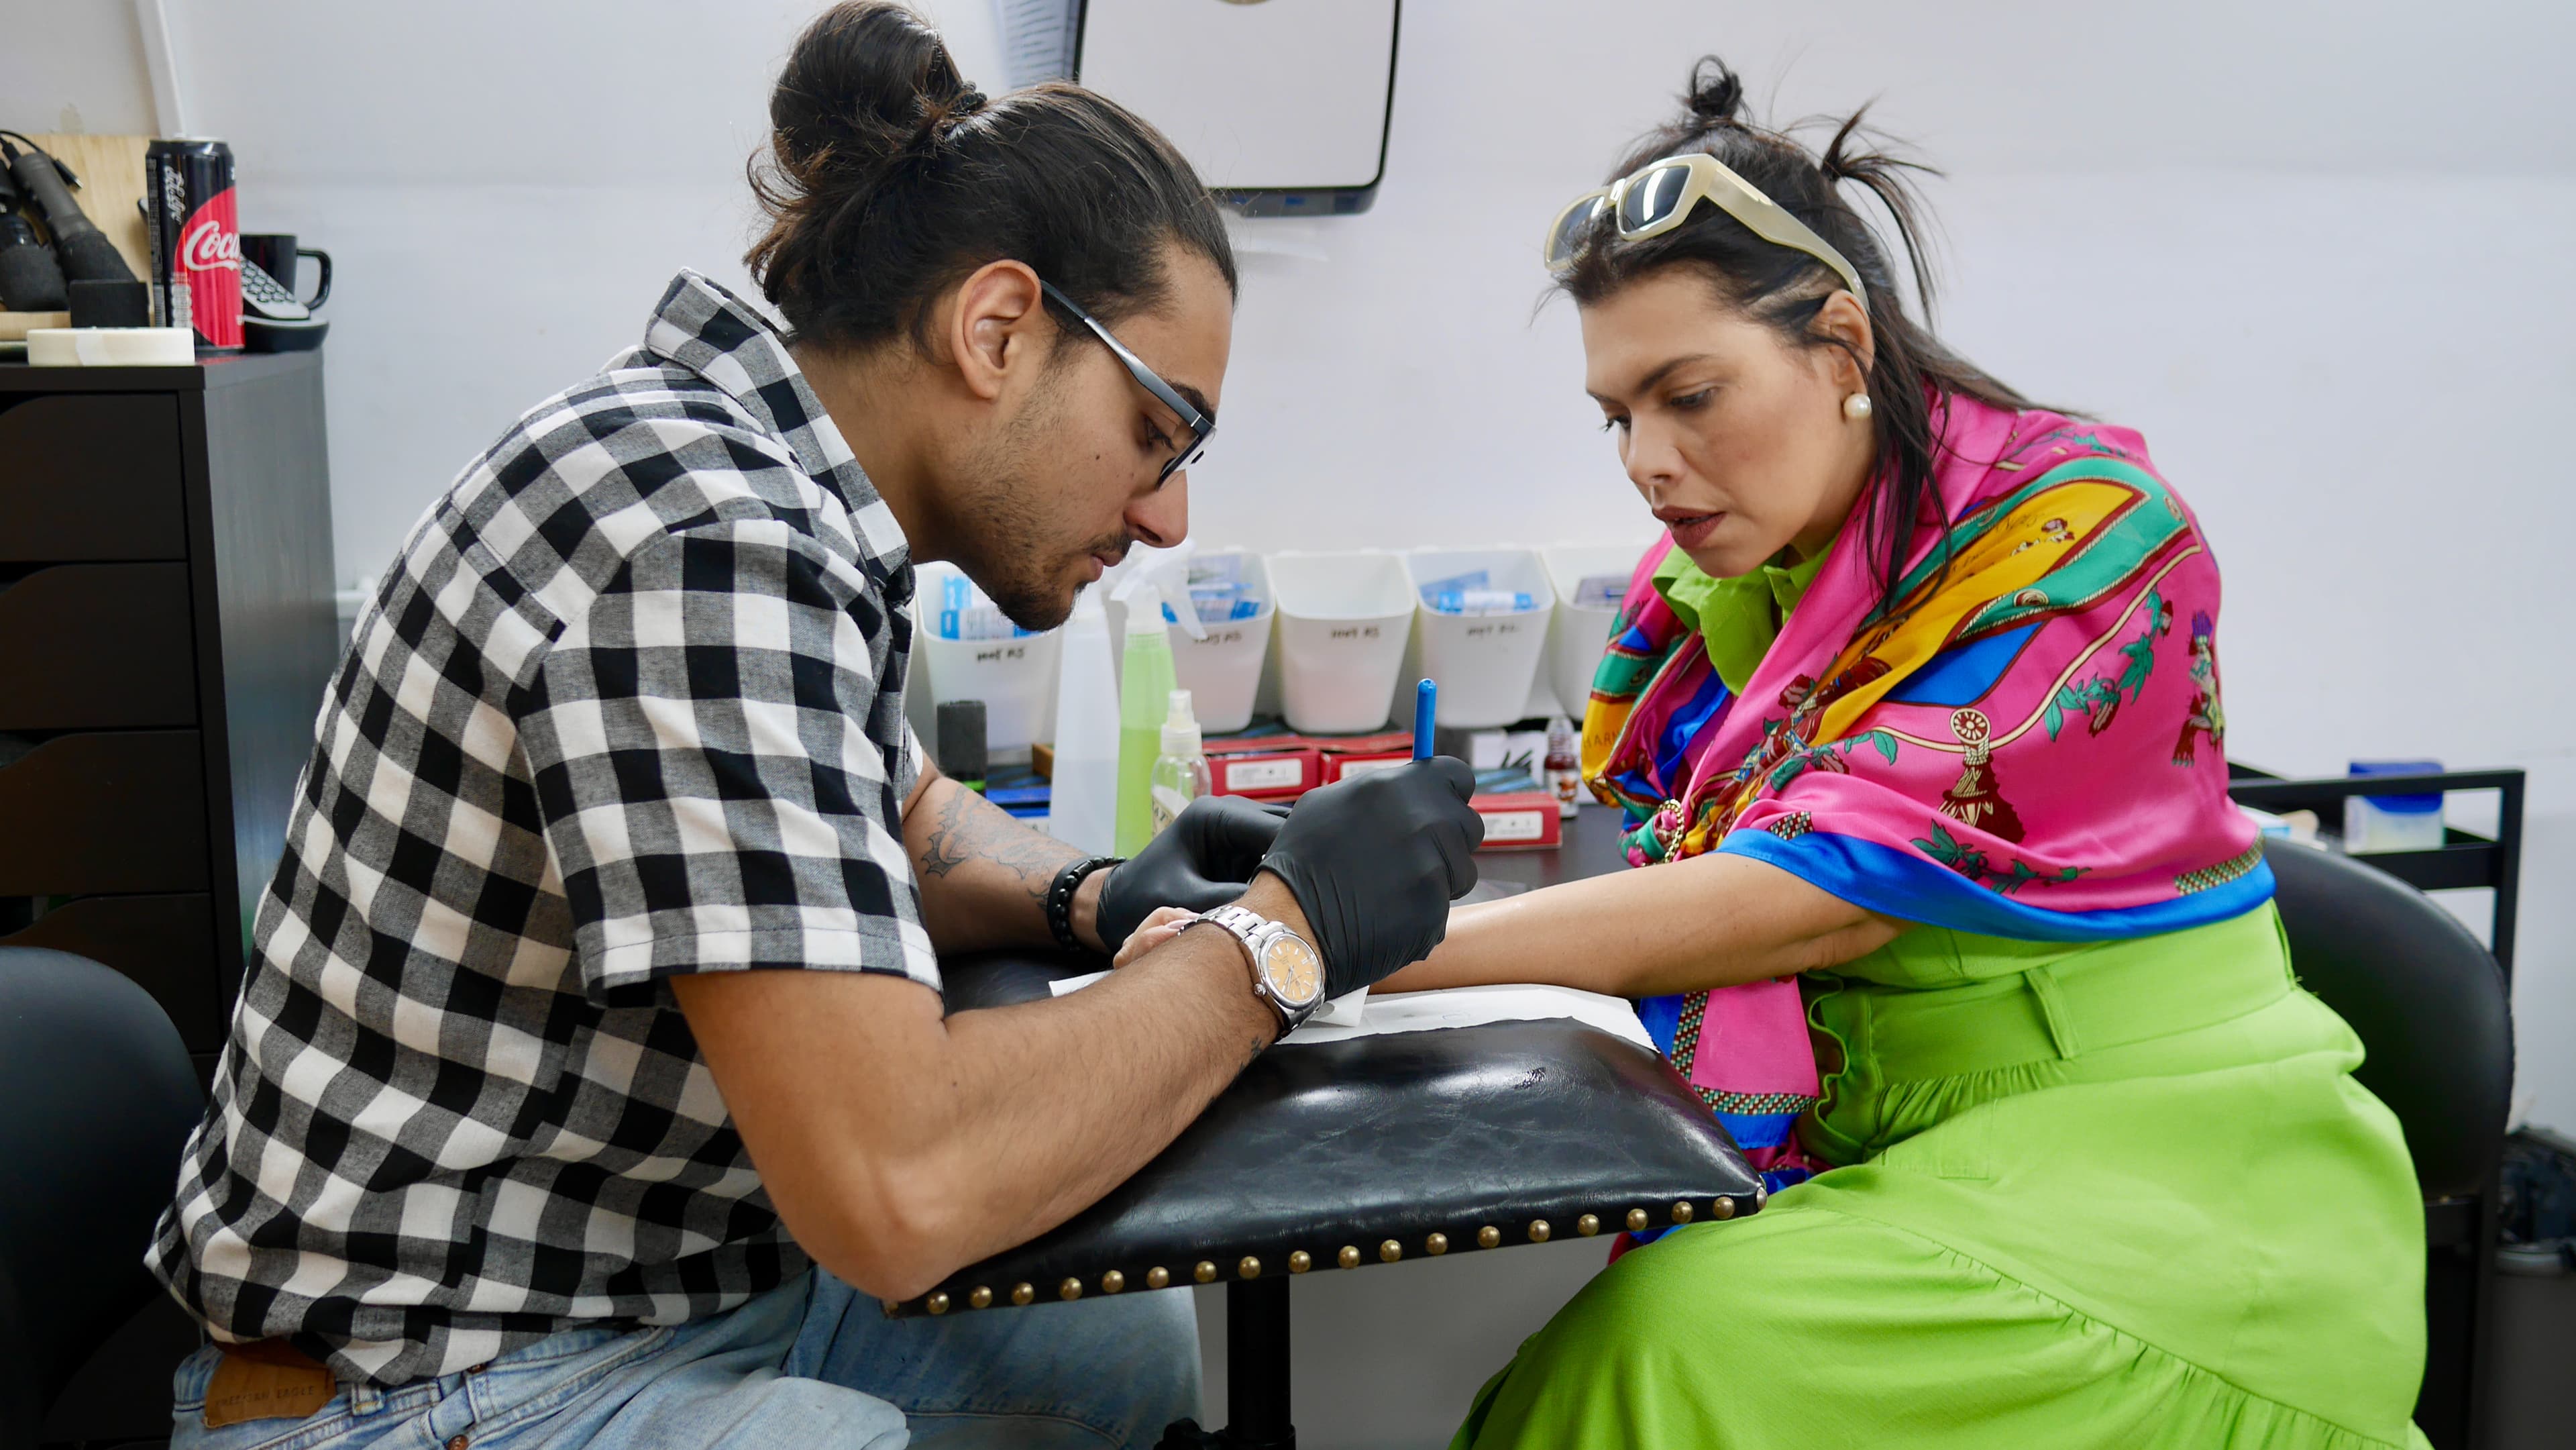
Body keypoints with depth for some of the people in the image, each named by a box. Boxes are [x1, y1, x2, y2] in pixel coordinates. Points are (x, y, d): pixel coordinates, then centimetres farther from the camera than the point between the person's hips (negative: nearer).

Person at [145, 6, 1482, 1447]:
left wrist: (1096, 901, -1)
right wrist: (1279, 935, -20)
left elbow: (908, 817, 20)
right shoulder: (709, 554, -27)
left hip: (671, 1279, 9)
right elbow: (895, 1190, -33)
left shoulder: (779, 493, 2)